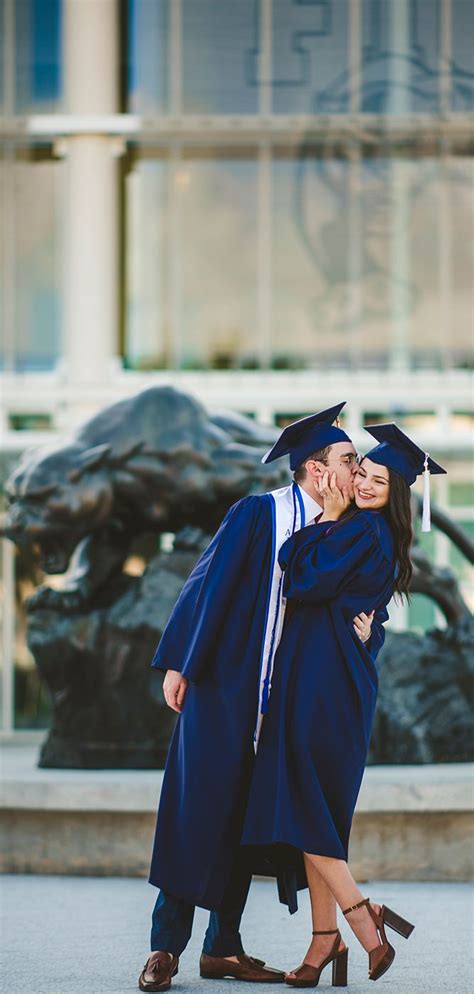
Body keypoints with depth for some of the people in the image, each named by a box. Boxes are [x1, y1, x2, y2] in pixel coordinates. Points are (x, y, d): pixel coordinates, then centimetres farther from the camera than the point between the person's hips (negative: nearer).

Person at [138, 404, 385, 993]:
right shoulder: (258, 515, -6)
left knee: (248, 817, 7)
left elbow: (365, 615, 12)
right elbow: (207, 585, -8)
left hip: (285, 697, 6)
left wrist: (367, 631, -12)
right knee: (199, 807, -8)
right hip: (222, 686, -6)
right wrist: (178, 665, -12)